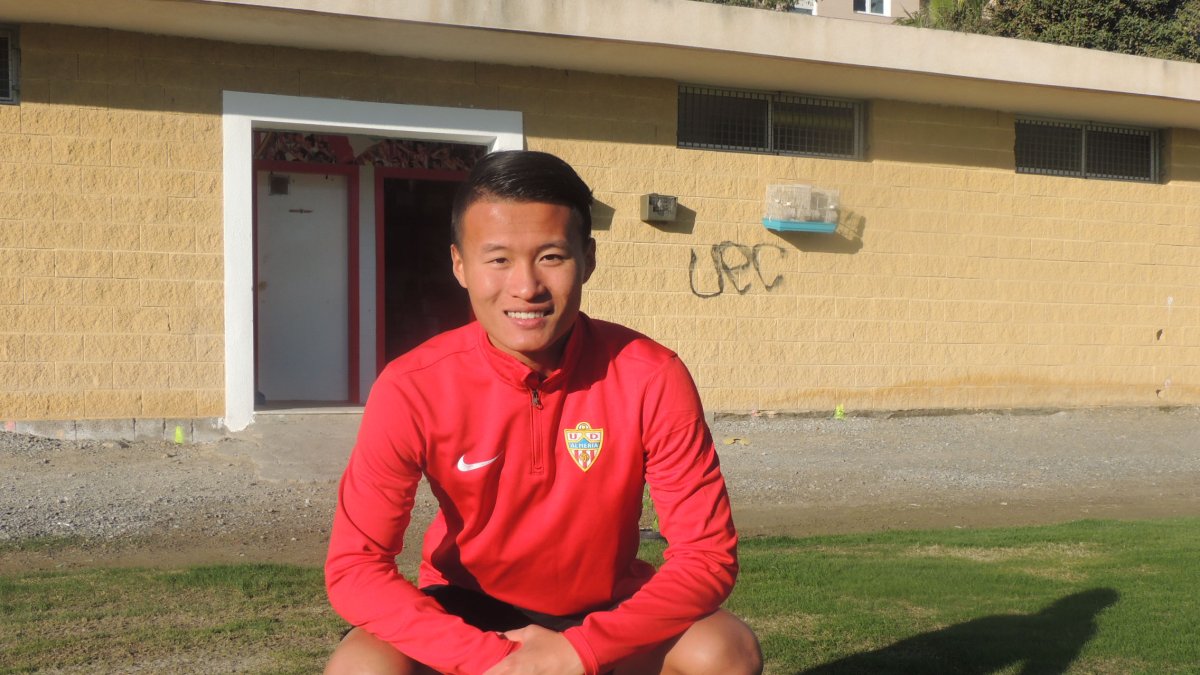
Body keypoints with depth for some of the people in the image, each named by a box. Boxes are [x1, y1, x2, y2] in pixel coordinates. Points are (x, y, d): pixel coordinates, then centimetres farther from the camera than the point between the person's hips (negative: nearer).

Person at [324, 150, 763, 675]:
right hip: (468, 615, 0)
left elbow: (708, 555, -19)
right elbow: (353, 567, -20)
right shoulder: (413, 389, -21)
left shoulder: (651, 379, -21)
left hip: (606, 612, 1)